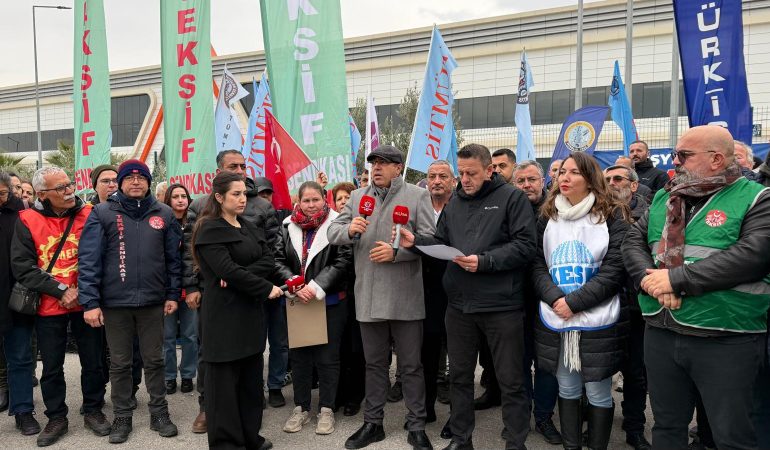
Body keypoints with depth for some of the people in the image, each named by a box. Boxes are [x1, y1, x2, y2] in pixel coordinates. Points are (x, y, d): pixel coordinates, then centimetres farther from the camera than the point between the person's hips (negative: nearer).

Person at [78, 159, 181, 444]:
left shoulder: (163, 214, 4)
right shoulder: (102, 213, -3)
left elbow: (173, 258, 7)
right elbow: (88, 259, -6)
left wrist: (172, 294, 4)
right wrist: (90, 302, -11)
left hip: (153, 301, 1)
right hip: (115, 302, -1)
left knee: (154, 360, 12)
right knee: (119, 363, 11)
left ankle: (159, 413, 26)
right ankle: (122, 418, 26)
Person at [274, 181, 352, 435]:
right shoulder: (288, 226, 4)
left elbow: (343, 261, -12)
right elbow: (279, 261, 1)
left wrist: (316, 287, -17)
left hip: (330, 301, -3)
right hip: (297, 301, 4)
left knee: (327, 356, 5)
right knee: (299, 355, 12)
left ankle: (326, 409, 19)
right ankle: (301, 407, 25)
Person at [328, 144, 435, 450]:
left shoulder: (417, 196, -1)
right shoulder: (356, 197, 10)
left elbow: (429, 239, -8)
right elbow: (333, 233, 5)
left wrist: (396, 252, -20)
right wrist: (349, 229, -17)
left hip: (405, 296, -3)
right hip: (368, 296, 3)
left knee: (410, 365, 8)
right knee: (374, 363, 16)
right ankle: (372, 423, 30)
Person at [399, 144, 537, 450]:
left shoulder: (512, 198, -5)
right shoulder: (454, 202, 12)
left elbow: (525, 246, -12)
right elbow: (441, 243, 14)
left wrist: (484, 261, -20)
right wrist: (416, 241, -5)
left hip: (502, 306, -5)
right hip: (459, 305, 6)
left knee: (511, 381, 6)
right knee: (460, 376, 16)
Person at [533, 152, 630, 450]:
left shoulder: (612, 216, -2)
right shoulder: (547, 216, 9)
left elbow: (614, 270, -9)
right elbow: (537, 265, 5)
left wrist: (574, 302, -15)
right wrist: (555, 298, -12)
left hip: (597, 321, -3)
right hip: (555, 320, 3)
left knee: (599, 394, 6)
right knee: (567, 390, 13)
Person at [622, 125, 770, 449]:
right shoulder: (663, 198, 12)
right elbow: (633, 241, 6)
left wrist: (676, 278, -20)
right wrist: (648, 277, -14)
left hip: (726, 341, -5)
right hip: (660, 334, 5)